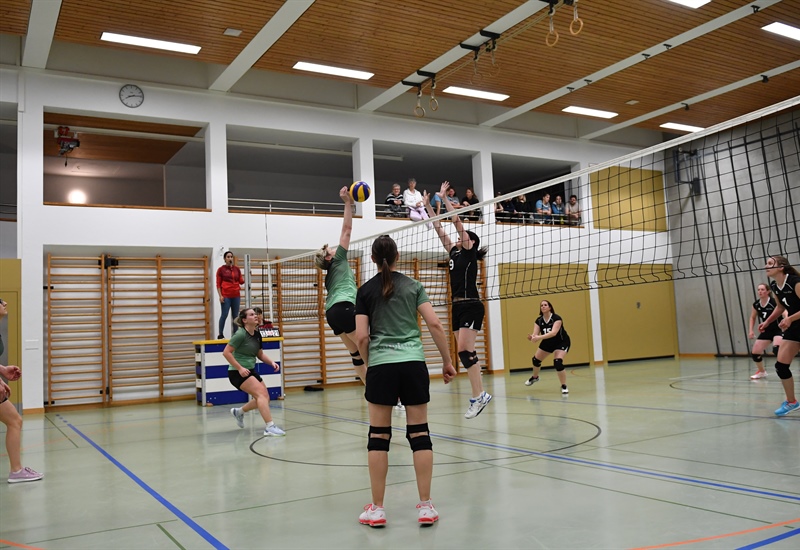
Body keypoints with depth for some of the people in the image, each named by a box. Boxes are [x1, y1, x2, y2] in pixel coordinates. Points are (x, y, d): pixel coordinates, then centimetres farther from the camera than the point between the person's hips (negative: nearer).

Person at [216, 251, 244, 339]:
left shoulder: (237, 268, 10)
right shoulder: (221, 269, 0)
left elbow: (241, 281, 11)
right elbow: (218, 284, -2)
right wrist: (220, 295, -10)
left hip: (236, 295, 4)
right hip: (226, 296, -4)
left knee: (235, 315, 6)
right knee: (224, 315, -6)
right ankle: (220, 334, 2)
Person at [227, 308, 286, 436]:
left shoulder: (257, 335, 7)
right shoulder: (241, 334, -16)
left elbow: (260, 354, 18)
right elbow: (226, 352, -18)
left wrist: (271, 362, 1)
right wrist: (240, 368, -22)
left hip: (251, 371, 9)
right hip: (238, 372, -9)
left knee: (265, 398, 7)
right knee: (261, 393, -23)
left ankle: (239, 411, 30)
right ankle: (269, 427, -26)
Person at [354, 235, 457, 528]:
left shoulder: (365, 290, 4)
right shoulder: (413, 285, 6)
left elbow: (362, 337, -2)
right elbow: (435, 324, -2)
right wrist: (447, 361, 5)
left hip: (381, 366, -1)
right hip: (414, 364, 1)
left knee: (379, 436, 5)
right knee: (419, 433, 5)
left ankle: (377, 508, 10)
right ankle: (426, 506, 8)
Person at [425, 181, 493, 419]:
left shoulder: (470, 253, -3)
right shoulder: (455, 253, 17)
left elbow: (457, 222, -7)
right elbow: (439, 229, 18)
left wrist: (444, 198, -3)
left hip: (471, 307, -9)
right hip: (458, 307, 9)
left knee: (464, 350, -16)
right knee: (466, 353, 5)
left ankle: (479, 395, -12)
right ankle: (479, 395, 9)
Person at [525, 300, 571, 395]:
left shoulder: (556, 318, -30)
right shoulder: (539, 321, -15)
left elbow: (553, 332, -46)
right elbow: (535, 334, -22)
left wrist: (539, 337, -56)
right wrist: (532, 337, -47)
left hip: (561, 342, -6)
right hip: (548, 342, 6)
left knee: (558, 362, -26)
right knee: (536, 360, 15)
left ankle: (564, 386, -8)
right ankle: (535, 377, 47)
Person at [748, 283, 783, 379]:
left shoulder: (774, 302, -22)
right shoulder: (756, 304, -4)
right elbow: (752, 318, 13)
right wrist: (751, 331, 2)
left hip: (778, 329, -6)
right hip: (766, 331, 6)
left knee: (777, 348, -34)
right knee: (754, 353, 5)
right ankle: (762, 372, 32)